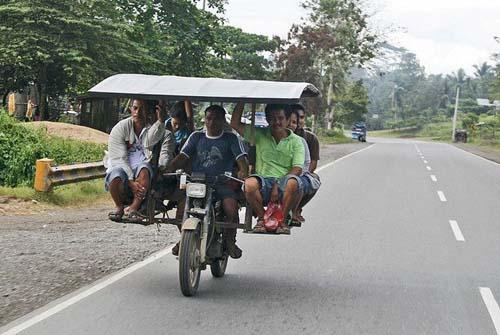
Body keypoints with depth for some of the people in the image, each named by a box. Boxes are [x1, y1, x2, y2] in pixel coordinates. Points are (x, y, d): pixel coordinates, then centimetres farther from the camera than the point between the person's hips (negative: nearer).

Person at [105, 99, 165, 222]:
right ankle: (119, 206, -3)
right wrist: (131, 182, -23)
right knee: (116, 177, -36)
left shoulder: (152, 127, 2)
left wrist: (160, 121, -40)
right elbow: (119, 159, -10)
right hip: (121, 168, 0)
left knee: (144, 168, -36)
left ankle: (133, 208, -25)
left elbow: (148, 142, -25)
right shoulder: (120, 128, -1)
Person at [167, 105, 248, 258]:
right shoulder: (196, 137, 16)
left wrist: (243, 171, -24)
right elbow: (183, 156, 8)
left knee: (231, 210, -28)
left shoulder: (231, 139, 11)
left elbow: (241, 158, -1)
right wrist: (168, 170, -9)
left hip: (222, 183, -2)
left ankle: (229, 240, 1)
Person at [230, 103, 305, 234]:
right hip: (264, 181, 1)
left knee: (293, 182, -37)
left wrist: (278, 185, -16)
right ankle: (261, 218, -9)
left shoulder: (296, 141, 8)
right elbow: (235, 123, 7)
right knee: (249, 183, -33)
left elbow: (297, 169, -4)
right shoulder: (260, 135, 14)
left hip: (283, 183, -1)